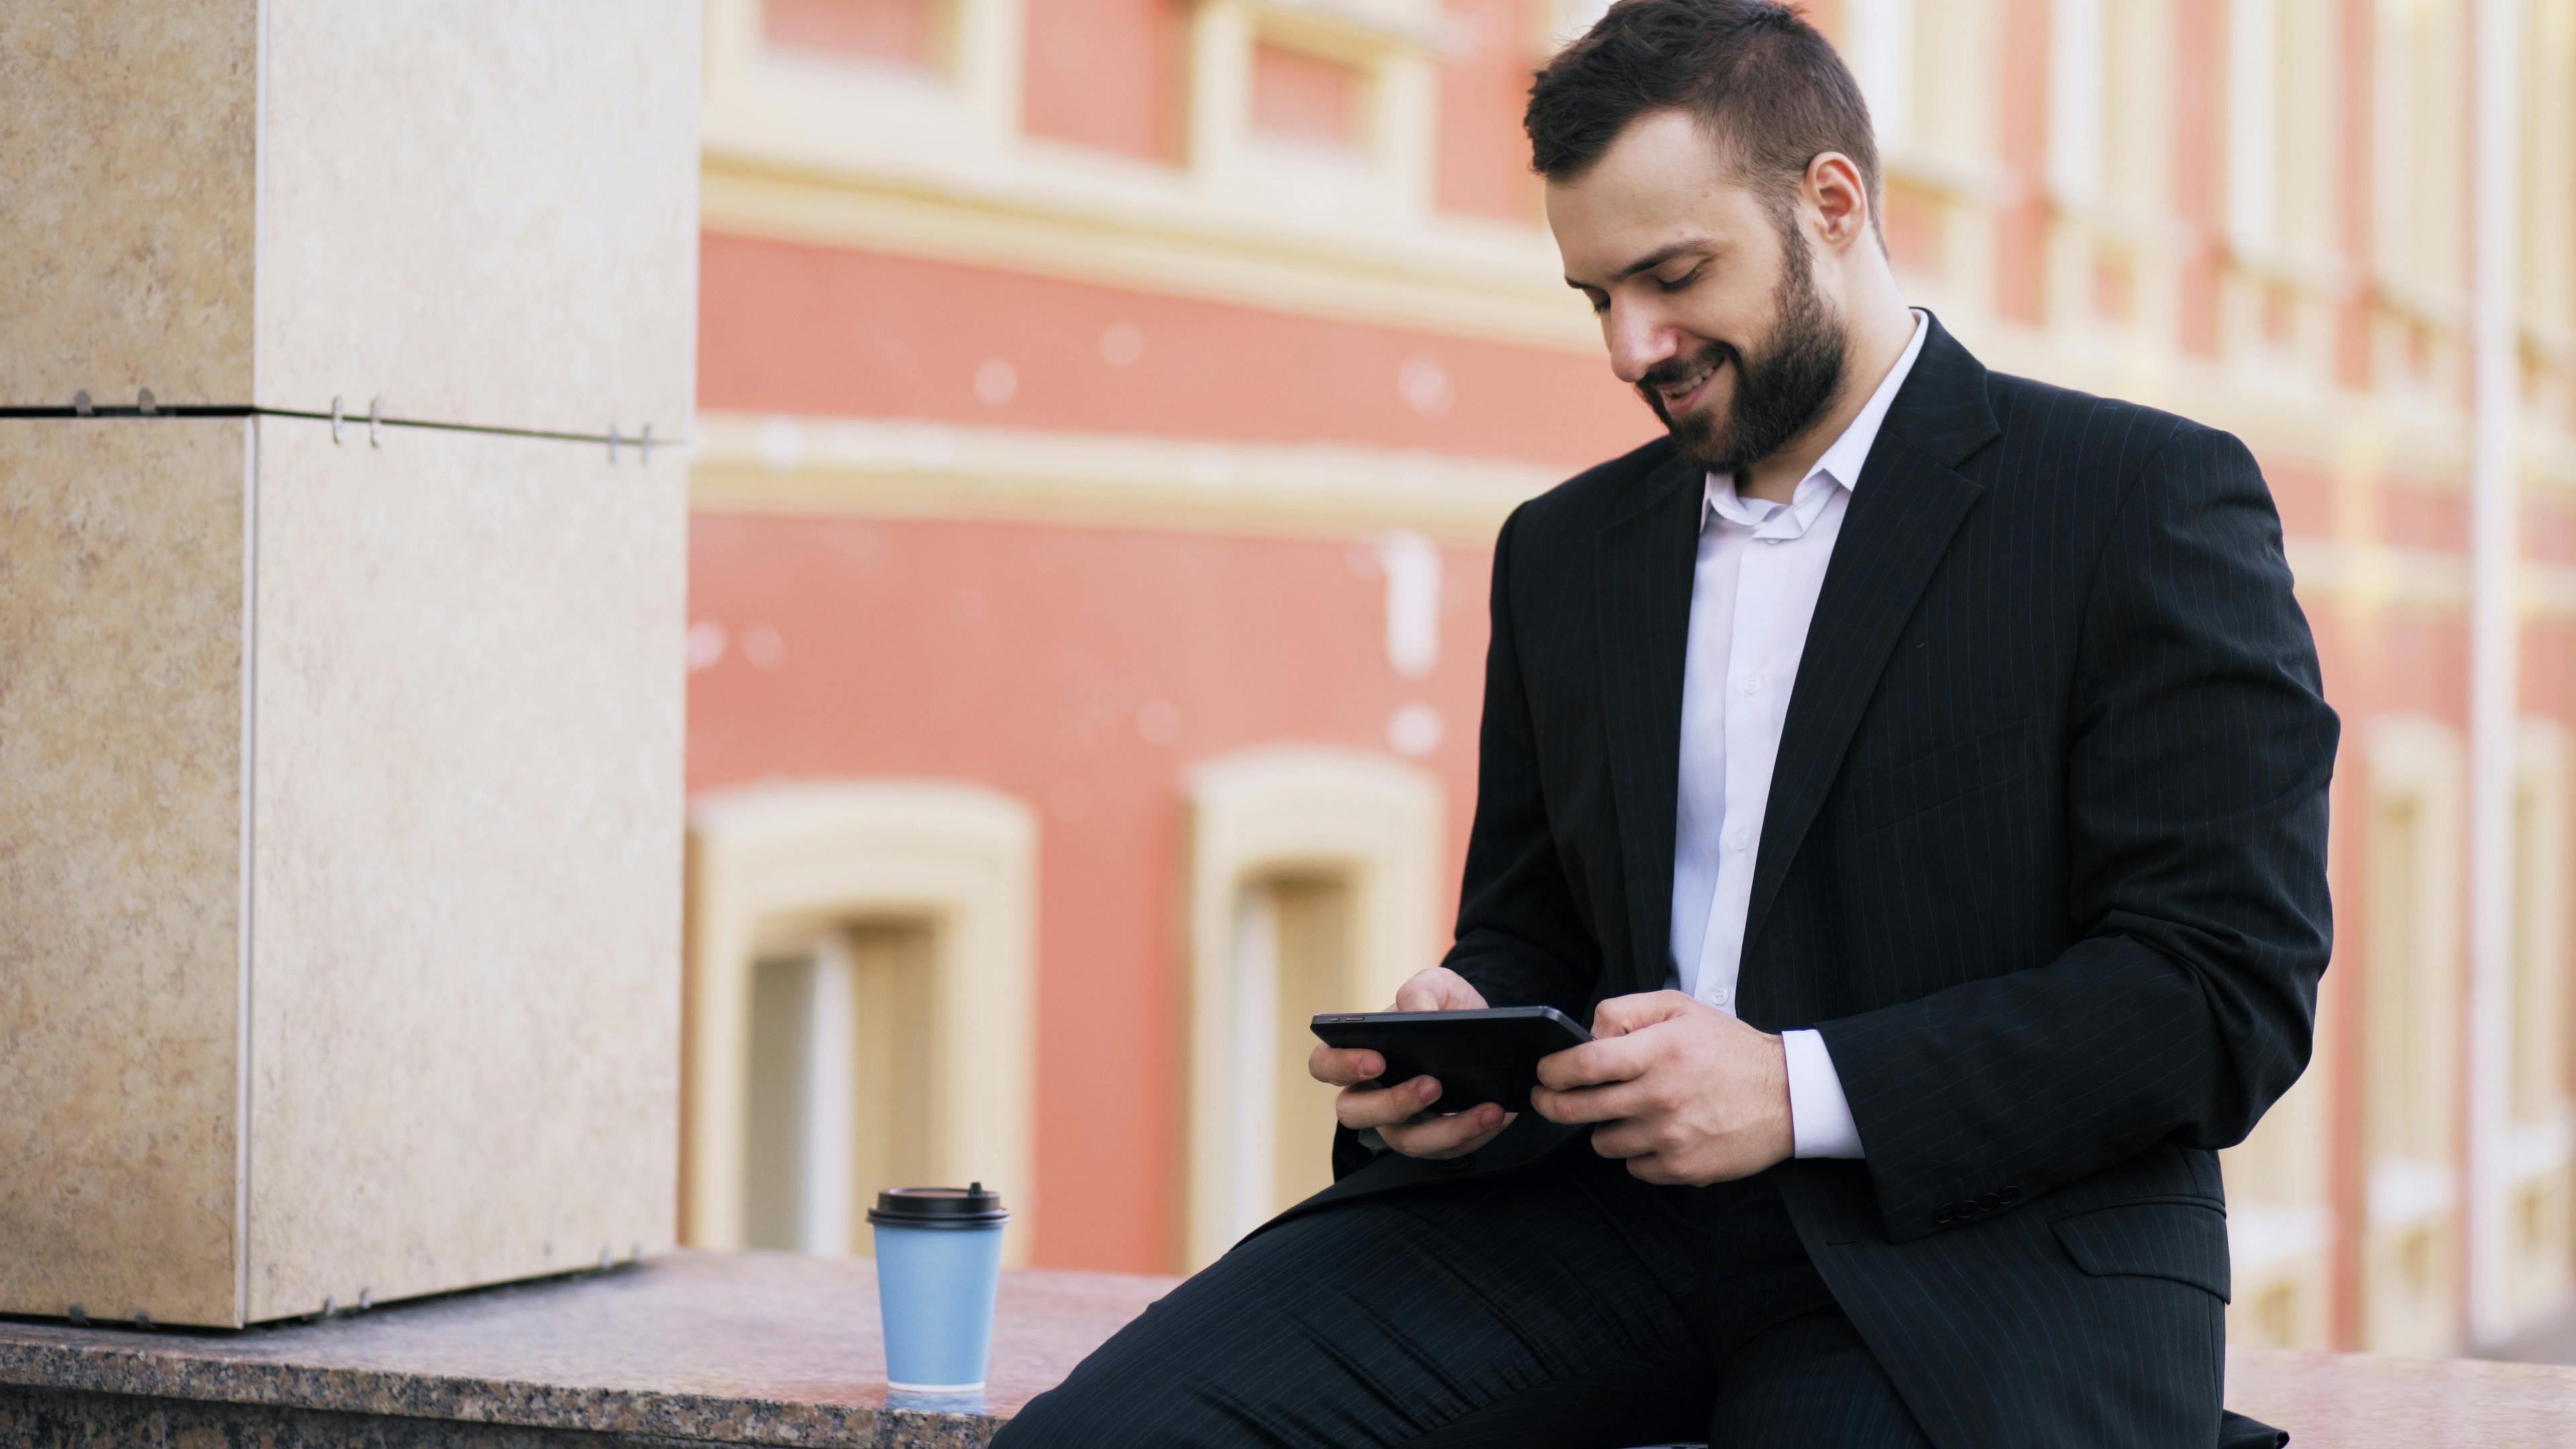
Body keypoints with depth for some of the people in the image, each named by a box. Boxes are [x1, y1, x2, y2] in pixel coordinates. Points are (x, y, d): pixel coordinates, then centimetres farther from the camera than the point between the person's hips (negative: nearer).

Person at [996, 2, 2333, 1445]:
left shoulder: (2150, 502, 1)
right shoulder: (1564, 550, 20)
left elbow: (2235, 984, -7)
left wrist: (1802, 1090, -16)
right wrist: (1459, 1028, 0)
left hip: (1986, 1233, -4)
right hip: (1611, 1207, 5)